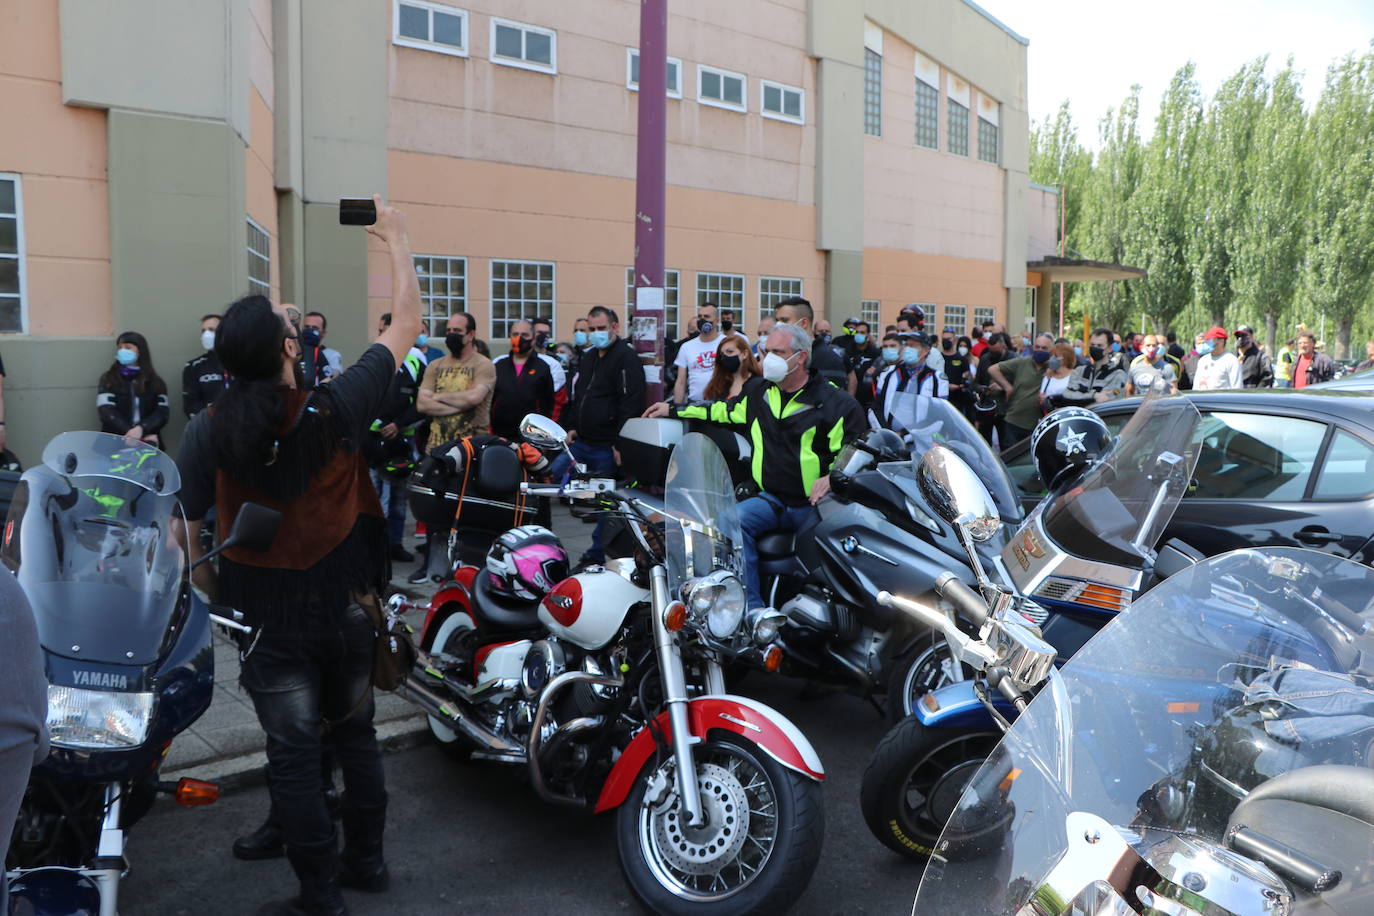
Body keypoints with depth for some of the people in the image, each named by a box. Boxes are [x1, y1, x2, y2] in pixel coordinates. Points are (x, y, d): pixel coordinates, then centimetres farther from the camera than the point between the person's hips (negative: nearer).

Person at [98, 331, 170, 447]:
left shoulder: (155, 381, 13)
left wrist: (142, 429, -18)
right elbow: (107, 412, -3)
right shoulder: (109, 379, 10)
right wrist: (131, 434, -15)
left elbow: (163, 413, 0)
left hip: (147, 439, 1)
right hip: (116, 438, -1)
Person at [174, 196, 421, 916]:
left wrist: (214, 598, 8)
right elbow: (405, 325, -4)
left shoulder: (207, 433, -13)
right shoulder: (335, 409, -15)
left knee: (292, 754, 8)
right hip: (346, 607, 1)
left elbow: (190, 532, -9)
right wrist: (397, 239, 7)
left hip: (269, 618, -1)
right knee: (355, 735, 19)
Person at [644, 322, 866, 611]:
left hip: (816, 505, -4)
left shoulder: (834, 401, -4)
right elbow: (724, 410, 30)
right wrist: (673, 410, 32)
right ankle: (751, 609, -22)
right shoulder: (761, 395, 14)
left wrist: (831, 478, -24)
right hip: (772, 500, 4)